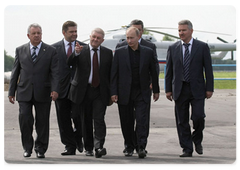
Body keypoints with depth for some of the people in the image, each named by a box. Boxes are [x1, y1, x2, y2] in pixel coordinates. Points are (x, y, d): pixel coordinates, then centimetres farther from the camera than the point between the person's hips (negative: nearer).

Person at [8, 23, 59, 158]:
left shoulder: (51, 51, 4)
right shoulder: (20, 50, 10)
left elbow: (55, 72, -3)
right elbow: (15, 72, 12)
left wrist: (55, 90, -16)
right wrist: (12, 91, 8)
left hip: (42, 93, -1)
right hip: (24, 92, 1)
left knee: (42, 122, 3)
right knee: (25, 119, -8)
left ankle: (41, 149, 15)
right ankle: (27, 148, 7)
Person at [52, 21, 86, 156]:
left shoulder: (84, 47, 6)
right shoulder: (54, 48, 7)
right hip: (62, 88, 1)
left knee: (77, 116, -8)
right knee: (64, 119, 2)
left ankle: (78, 138, 20)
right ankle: (70, 146, 11)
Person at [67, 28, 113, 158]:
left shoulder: (108, 53, 7)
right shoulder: (81, 51, 2)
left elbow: (110, 73, 9)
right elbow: (68, 63, -14)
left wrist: (111, 93, 6)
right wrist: (76, 53, -33)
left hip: (100, 92, 0)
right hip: (84, 91, 0)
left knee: (99, 119, -11)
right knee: (87, 120, 8)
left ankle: (99, 147, -18)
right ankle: (88, 148, 19)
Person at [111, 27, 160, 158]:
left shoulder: (148, 52, 4)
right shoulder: (119, 52, 3)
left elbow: (153, 72, 10)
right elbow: (114, 74, 3)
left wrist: (156, 90, 10)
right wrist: (113, 92, -3)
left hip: (142, 93, -1)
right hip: (125, 93, 1)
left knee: (142, 121, -11)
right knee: (127, 123, 6)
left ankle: (142, 147, -13)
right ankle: (129, 147, 19)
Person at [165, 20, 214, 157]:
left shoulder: (202, 47, 2)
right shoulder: (173, 48, 8)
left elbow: (208, 69, 1)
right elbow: (169, 70, 9)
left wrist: (209, 88, -4)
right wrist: (168, 89, 4)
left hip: (197, 89, -2)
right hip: (180, 90, 2)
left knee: (198, 117, -11)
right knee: (182, 121, 2)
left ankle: (197, 140, 18)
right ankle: (187, 149, 10)